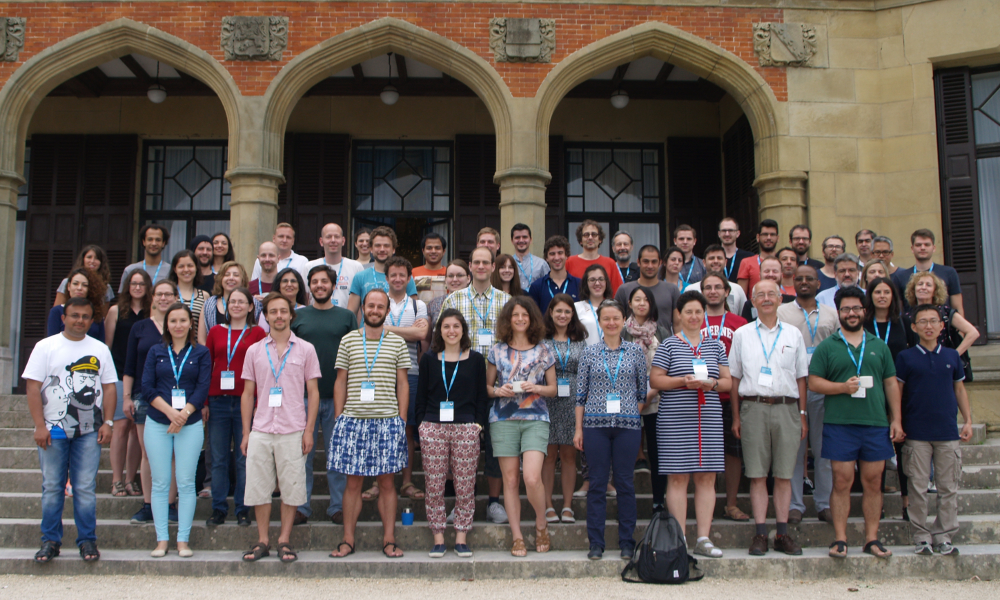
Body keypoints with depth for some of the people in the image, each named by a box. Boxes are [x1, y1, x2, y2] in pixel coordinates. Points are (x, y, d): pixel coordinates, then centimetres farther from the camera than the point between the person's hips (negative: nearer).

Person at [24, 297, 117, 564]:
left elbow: (109, 387, 10)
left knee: (86, 488, 1)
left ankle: (87, 540, 9)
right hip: (53, 430, -1)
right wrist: (39, 426, -10)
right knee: (52, 487, 4)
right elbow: (33, 387, -2)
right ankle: (50, 541, 14)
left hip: (89, 432, 1)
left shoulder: (100, 349, 11)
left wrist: (107, 422, 0)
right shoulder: (46, 347, 3)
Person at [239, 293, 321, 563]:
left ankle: (284, 540, 13)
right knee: (259, 487, 4)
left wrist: (309, 430, -3)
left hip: (293, 431, -2)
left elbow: (313, 392, 4)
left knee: (291, 487, 2)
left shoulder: (305, 349, 5)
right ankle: (262, 540, 16)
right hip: (261, 431, 2)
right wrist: (246, 433, 6)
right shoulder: (254, 351, 10)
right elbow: (247, 394, 11)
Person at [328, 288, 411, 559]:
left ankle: (389, 540, 10)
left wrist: (402, 420, 2)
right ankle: (348, 540, 12)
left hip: (388, 420, 0)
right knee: (353, 482, 4)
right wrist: (339, 418, 4)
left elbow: (402, 384, 8)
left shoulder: (398, 343, 8)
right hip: (353, 420, 0)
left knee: (387, 482, 3)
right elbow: (340, 382, 10)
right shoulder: (348, 341, 8)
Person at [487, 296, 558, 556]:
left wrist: (536, 388, -9)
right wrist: (498, 391, -8)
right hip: (503, 419, 1)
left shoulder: (543, 351, 8)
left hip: (535, 419, -1)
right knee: (510, 479, 1)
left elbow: (553, 389, 10)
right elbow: (487, 386, 13)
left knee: (531, 477, -16)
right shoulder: (497, 350, 9)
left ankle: (541, 525, 10)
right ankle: (517, 537, 12)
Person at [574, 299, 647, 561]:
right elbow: (580, 393, 6)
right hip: (595, 424, 0)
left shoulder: (636, 351, 6)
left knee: (626, 482, 4)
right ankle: (596, 543, 10)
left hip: (628, 424, 0)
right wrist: (578, 428, 3)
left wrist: (633, 415, 1)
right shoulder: (590, 353, 6)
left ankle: (627, 542, 13)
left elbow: (643, 390, 10)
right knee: (597, 483, 3)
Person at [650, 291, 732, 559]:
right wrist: (683, 381, -12)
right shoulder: (668, 345, 5)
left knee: (707, 477, 2)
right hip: (675, 419, -3)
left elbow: (728, 381, 14)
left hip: (710, 418, 3)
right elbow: (654, 380, 1)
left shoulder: (715, 345, 15)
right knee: (678, 477, -3)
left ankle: (703, 539, 8)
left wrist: (712, 384, -7)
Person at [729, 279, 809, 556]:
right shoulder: (742, 334, 9)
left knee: (784, 474, 3)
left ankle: (782, 533, 10)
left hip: (786, 408, 1)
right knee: (757, 474, 0)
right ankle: (760, 533, 5)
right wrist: (736, 416, 4)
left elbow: (801, 377, 13)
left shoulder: (793, 335, 11)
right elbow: (734, 377, 10)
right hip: (754, 407, -1)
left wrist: (802, 415, 7)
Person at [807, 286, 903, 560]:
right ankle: (840, 539, 6)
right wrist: (842, 387, -14)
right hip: (839, 424, -2)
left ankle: (872, 538, 14)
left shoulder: (879, 346, 14)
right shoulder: (827, 347, 6)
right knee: (842, 482, -1)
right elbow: (813, 382, 1)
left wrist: (896, 420, 7)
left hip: (876, 424, 3)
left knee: (873, 481, 5)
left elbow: (891, 384, 14)